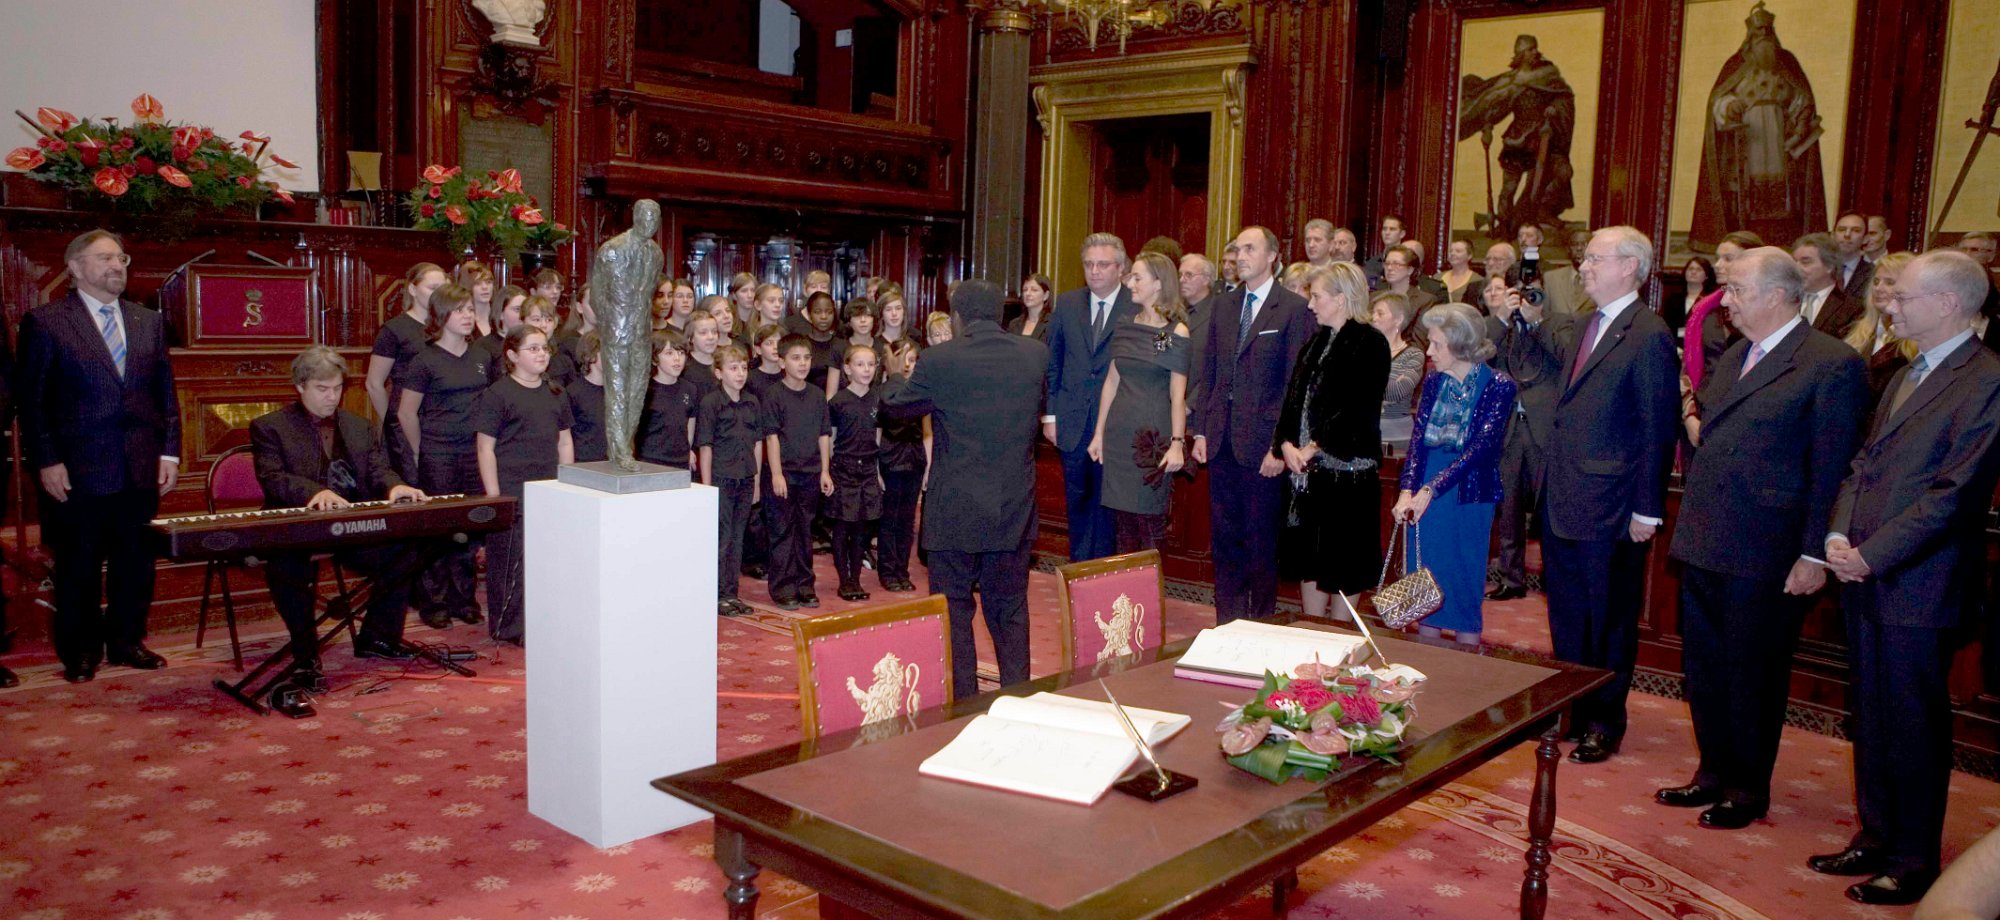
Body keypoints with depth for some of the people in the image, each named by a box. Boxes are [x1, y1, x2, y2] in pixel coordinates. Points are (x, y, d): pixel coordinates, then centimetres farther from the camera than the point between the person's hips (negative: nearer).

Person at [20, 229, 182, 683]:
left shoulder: (150, 322, 12)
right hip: (78, 471, -4)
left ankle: (126, 641, 22)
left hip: (141, 469, 4)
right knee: (79, 567, 6)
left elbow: (166, 393, 12)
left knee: (136, 562, 9)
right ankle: (80, 651, 19)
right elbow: (31, 401, -3)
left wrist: (170, 452, 4)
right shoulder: (44, 322, -1)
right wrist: (46, 462, -9)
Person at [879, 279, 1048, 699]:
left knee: (954, 607, 8)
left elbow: (893, 403, 4)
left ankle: (961, 701, 11)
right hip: (1014, 508, 4)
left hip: (956, 511, -3)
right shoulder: (1036, 354, -2)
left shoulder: (939, 360, -12)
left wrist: (899, 380, 26)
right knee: (1009, 608, 16)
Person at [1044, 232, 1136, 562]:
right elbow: (1052, 361, 9)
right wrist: (1050, 414, 5)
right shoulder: (1066, 303, 5)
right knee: (1077, 501, 13)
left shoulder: (1139, 307, -8)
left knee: (1106, 502, 7)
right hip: (1073, 421, 4)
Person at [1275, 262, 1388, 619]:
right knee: (1309, 555, 12)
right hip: (1308, 469, 7)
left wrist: (1313, 448, -17)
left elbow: (1358, 408, -16)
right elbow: (1293, 397, 10)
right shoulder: (1316, 342, 15)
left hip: (1347, 467, -7)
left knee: (1343, 561, 2)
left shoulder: (1370, 343, -8)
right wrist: (1287, 444, -6)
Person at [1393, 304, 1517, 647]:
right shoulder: (1434, 381, 6)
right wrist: (1407, 491, -17)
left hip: (1468, 497, -5)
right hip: (1423, 496, 5)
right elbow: (1418, 438, -2)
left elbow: (1481, 447, -19)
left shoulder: (1498, 386, -10)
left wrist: (1429, 491, -26)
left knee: (1463, 585, 2)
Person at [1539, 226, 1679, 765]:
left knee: (1609, 618, 8)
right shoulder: (1589, 325, 12)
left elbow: (1657, 430, -15)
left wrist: (1647, 510, -15)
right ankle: (1571, 708, 31)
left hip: (1609, 507, -8)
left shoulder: (1649, 336, -14)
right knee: (1566, 612, 17)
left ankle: (1605, 723, 22)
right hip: (1561, 498, 8)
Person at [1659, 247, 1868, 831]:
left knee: (1752, 675, 6)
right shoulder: (1734, 356, 14)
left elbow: (1831, 471, -13)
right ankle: (1714, 774, 31)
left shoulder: (1832, 365, -11)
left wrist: (1814, 555, -15)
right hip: (1704, 543, 8)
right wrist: (1695, 424, 8)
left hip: (1765, 554, -8)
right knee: (1704, 667, 15)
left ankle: (1749, 789, 22)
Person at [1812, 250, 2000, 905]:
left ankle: (1913, 859, 17)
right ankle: (1875, 837, 28)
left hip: (1917, 586, -8)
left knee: (1915, 726, 4)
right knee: (1872, 719, 16)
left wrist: (1871, 555, -18)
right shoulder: (1905, 377, 16)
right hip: (1864, 579, 8)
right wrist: (1839, 535, -1)